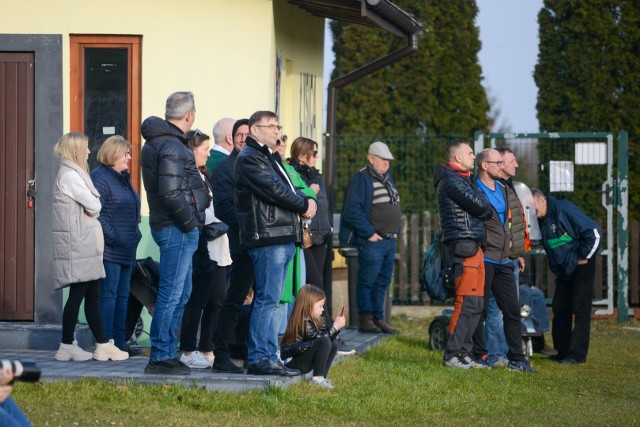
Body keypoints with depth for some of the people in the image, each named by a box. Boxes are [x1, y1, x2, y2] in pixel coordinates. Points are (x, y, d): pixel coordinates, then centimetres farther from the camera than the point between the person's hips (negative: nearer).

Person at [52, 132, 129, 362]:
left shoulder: (74, 174, 19)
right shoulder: (70, 176, -12)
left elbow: (91, 208, 17)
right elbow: (93, 206, -13)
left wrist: (92, 206, -2)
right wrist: (96, 204, 6)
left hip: (86, 246, 10)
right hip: (78, 245, -10)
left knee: (92, 296, 8)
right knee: (78, 295, -6)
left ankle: (103, 345, 8)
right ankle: (67, 346, 0)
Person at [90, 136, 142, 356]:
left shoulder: (123, 178, 19)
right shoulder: (100, 178, -11)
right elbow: (96, 212, -20)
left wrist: (134, 234, 17)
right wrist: (112, 237, -20)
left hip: (126, 251, 10)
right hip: (110, 250, -10)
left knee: (122, 296, 11)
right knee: (108, 295, -8)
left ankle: (119, 342, 16)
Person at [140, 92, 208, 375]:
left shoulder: (158, 142, 16)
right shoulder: (172, 146, -16)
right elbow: (170, 193, -25)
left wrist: (191, 222, 16)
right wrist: (190, 223, -15)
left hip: (171, 226, 10)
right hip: (177, 229, -10)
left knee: (181, 293, 17)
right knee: (171, 295, -7)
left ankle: (167, 353, 22)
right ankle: (160, 357, -4)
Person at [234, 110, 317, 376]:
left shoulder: (269, 158, 25)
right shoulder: (249, 158, -8)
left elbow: (287, 189, 25)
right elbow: (274, 190, -16)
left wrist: (304, 204, 3)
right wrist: (304, 206, -3)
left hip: (283, 237, 10)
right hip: (267, 236, -10)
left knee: (270, 300, 10)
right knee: (268, 299, -12)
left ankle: (268, 356, 12)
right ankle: (259, 358, -12)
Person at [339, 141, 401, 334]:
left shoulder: (388, 179, 19)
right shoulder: (361, 179, -9)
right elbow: (352, 210, -18)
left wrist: (395, 230, 14)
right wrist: (369, 233, -18)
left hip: (390, 239, 8)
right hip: (372, 240, -8)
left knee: (383, 282, 11)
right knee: (367, 281, -5)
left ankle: (378, 318, 17)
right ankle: (365, 320, -1)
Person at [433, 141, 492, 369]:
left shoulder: (465, 179, 24)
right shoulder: (451, 180, -9)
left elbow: (485, 210, 21)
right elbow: (478, 205, -16)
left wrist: (483, 208, 1)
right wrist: (483, 201, 4)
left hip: (474, 246, 10)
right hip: (463, 245, -10)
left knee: (476, 303, 9)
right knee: (467, 302, -12)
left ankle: (463, 351, 13)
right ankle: (452, 355, -11)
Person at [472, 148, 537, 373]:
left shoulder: (502, 189, 16)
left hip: (503, 260, 8)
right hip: (483, 259, -8)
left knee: (513, 310, 5)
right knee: (480, 310, -1)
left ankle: (517, 359, 9)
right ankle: (480, 356, 7)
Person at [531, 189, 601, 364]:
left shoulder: (564, 210, -19)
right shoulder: (540, 221, 4)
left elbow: (593, 233, -20)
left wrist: (583, 256, -13)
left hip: (581, 266, -8)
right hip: (562, 271, 8)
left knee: (580, 310, -7)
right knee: (560, 310, 8)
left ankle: (577, 354, -7)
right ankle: (561, 351, 16)